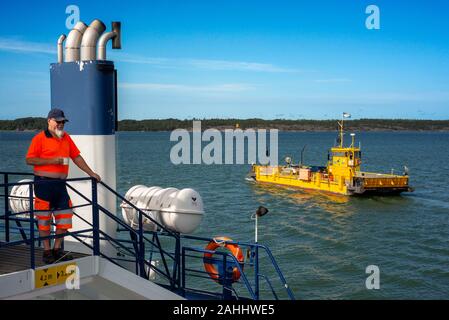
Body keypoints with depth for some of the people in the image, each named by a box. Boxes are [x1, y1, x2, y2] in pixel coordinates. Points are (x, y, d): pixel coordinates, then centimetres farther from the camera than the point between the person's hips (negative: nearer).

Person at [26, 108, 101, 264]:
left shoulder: (66, 137, 14)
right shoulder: (39, 138, -4)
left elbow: (76, 157, 17)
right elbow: (29, 160, -9)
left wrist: (91, 173, 12)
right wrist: (53, 160, -15)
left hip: (60, 184, 6)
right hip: (44, 183, -6)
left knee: (64, 217, 5)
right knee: (44, 218, 2)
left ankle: (57, 249, 18)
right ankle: (47, 251, 14)